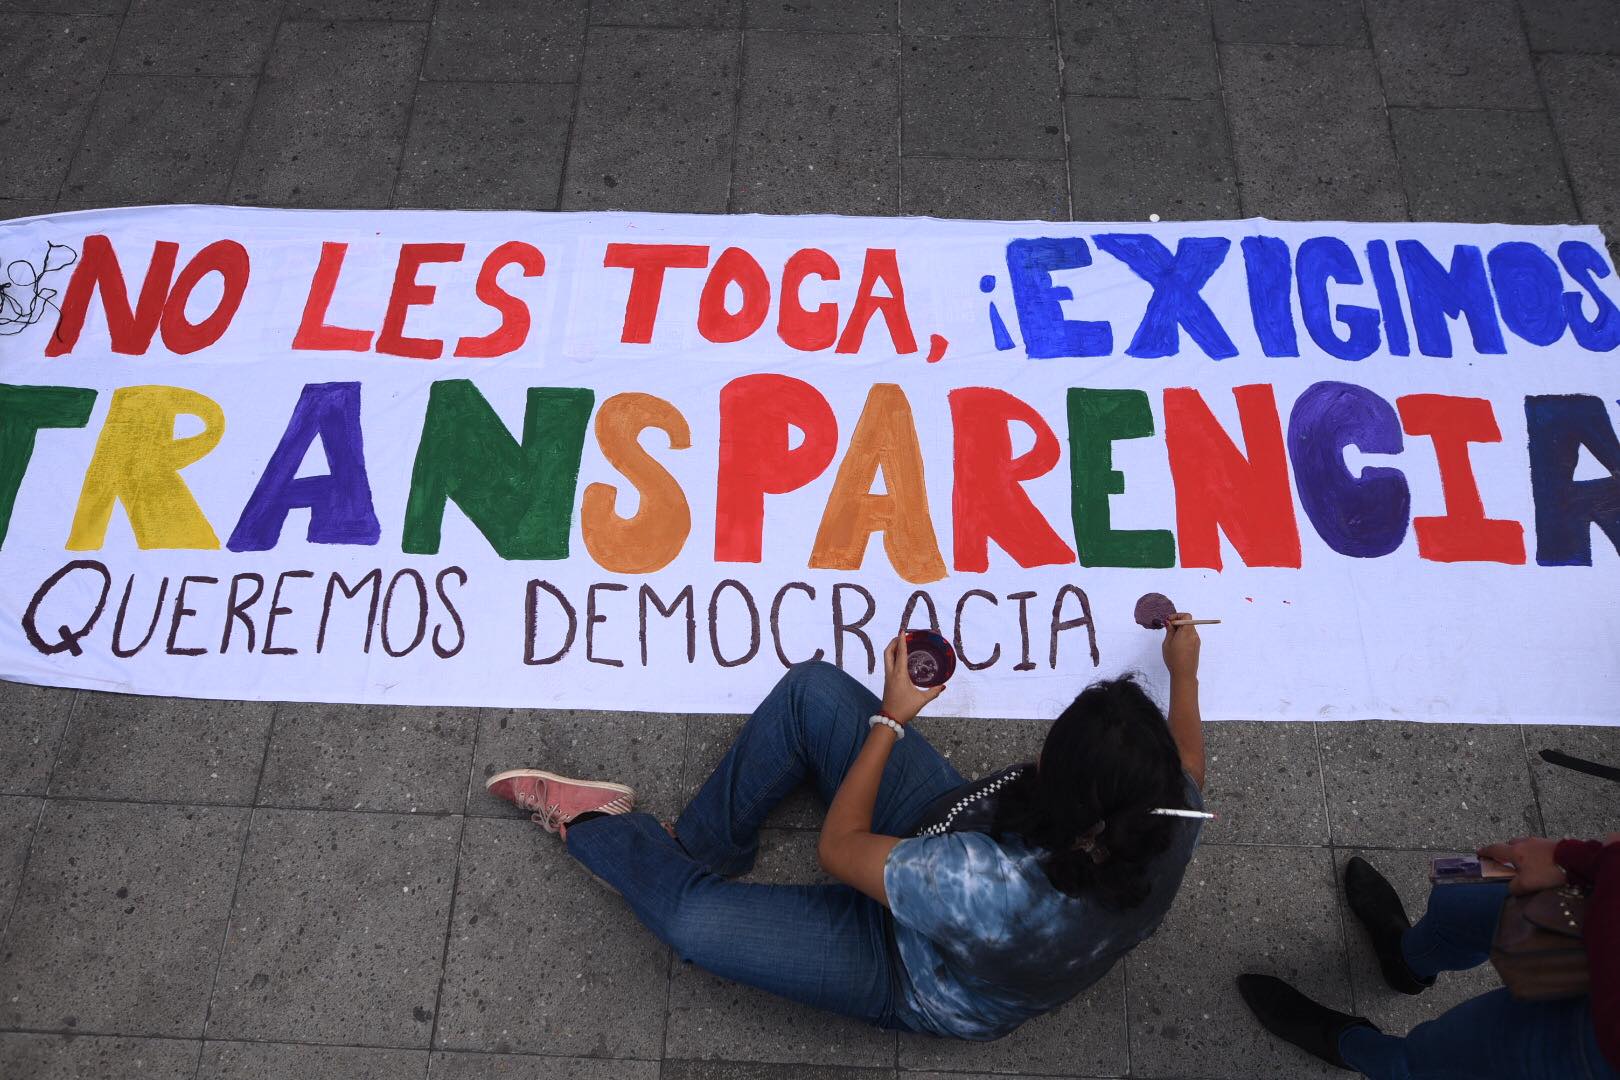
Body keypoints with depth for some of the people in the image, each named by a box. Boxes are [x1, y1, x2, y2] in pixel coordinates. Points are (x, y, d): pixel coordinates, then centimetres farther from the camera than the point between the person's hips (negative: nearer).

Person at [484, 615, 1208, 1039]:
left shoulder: (994, 893, -46)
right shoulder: (1169, 815, -27)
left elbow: (837, 846, -28)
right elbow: (1187, 761, 3)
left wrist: (890, 717, -18)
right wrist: (1183, 674, 20)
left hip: (917, 980, -6)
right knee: (810, 689, -9)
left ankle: (592, 828, 16)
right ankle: (695, 847, 13)